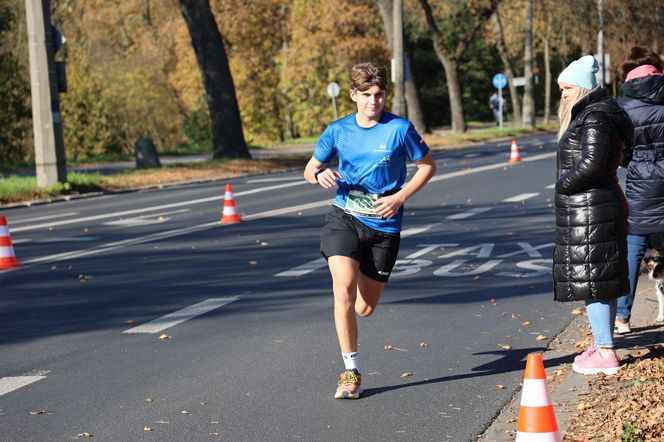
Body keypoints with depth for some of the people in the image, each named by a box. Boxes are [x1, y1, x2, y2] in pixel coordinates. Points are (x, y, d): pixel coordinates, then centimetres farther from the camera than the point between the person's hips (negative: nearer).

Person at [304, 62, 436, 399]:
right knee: (344, 290, -21)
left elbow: (427, 165, 4)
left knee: (365, 308, 9)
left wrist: (400, 197, -9)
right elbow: (309, 170, 10)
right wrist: (320, 174, -15)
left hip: (383, 225, 0)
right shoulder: (338, 130, 1)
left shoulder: (400, 129, -7)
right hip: (344, 218, 1)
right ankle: (351, 371, -9)